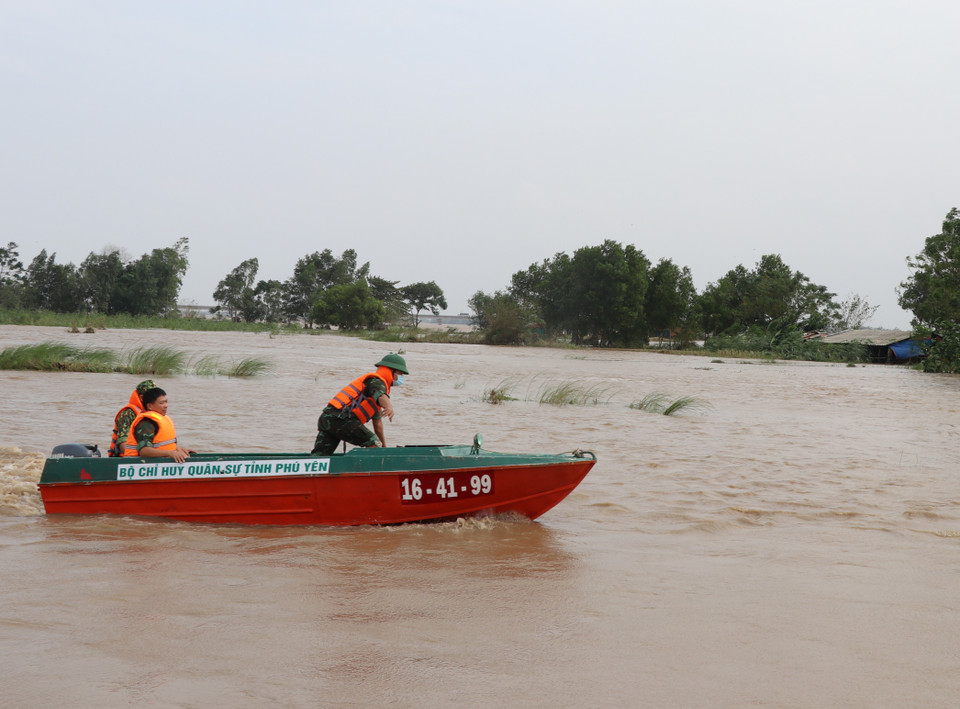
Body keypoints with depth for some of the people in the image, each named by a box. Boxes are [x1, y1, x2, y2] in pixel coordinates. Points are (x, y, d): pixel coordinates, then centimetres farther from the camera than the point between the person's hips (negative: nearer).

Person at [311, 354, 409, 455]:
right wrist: (389, 407, -49)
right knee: (373, 443, -10)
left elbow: (377, 420, 38)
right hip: (339, 419, -10)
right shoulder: (376, 381, 0)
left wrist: (384, 445, 43)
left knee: (318, 455, 3)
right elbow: (381, 396, -27)